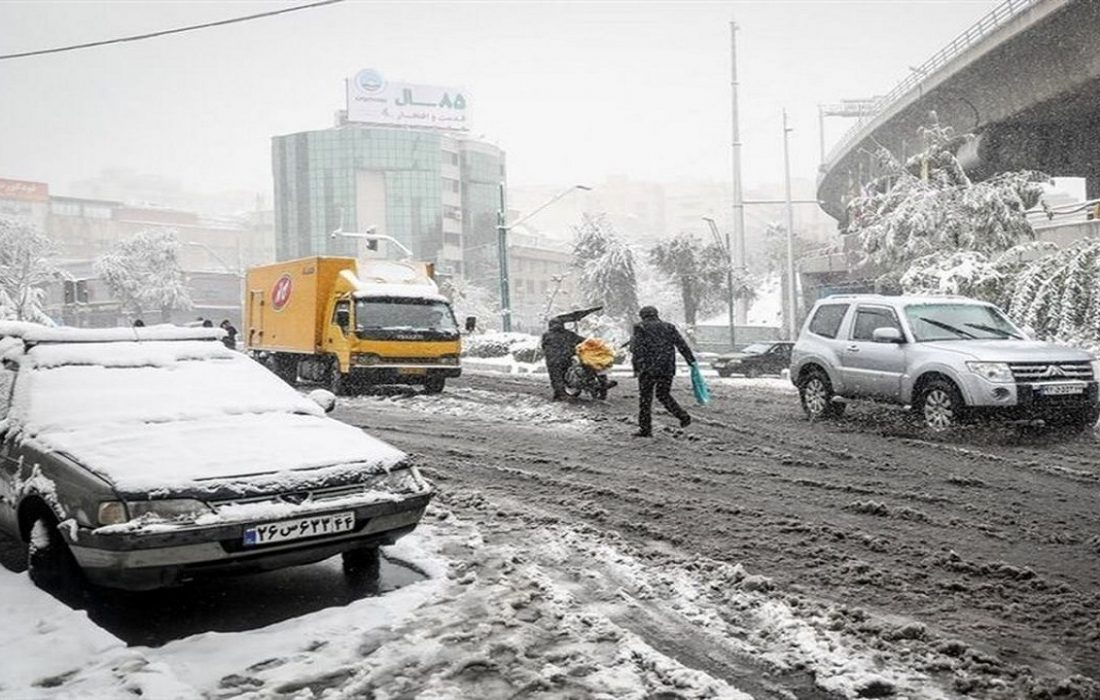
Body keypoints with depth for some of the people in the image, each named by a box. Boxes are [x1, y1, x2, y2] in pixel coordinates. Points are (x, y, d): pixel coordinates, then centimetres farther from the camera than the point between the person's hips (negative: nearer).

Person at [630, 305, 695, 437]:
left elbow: (637, 350, -8)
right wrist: (692, 361, 6)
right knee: (663, 395, 19)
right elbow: (682, 345, 6)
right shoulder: (669, 327, 12)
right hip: (667, 369, 4)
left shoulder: (641, 328, 1)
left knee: (645, 397, 4)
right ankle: (683, 416, 4)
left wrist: (636, 368, -8)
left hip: (648, 369, -4)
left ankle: (645, 429, 3)